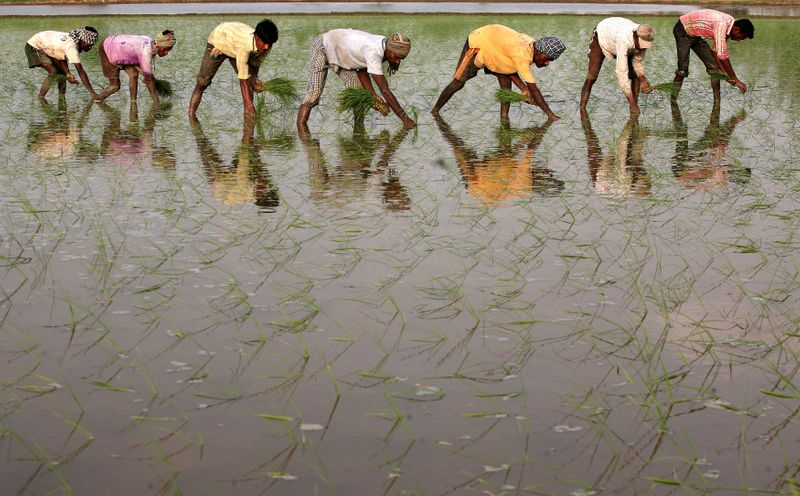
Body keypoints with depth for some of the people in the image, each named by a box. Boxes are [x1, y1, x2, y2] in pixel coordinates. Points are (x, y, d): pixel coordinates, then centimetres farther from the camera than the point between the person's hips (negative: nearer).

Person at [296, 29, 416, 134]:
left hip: (338, 52, 8)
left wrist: (373, 96, -16)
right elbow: (385, 90, -39)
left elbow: (362, 70, -3)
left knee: (357, 86, -4)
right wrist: (405, 118, -36)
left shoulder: (383, 45, -11)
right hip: (322, 48, -8)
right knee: (315, 90, -21)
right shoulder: (374, 53, -38)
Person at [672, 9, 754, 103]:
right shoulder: (721, 25, -34)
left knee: (713, 66, -2)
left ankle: (717, 103, -2)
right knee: (682, 70, -16)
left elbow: (716, 50, 2)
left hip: (696, 35, 9)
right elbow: (722, 55, -37)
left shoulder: (729, 23, -5)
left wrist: (726, 74, -4)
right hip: (683, 31, -9)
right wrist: (736, 81, -32)